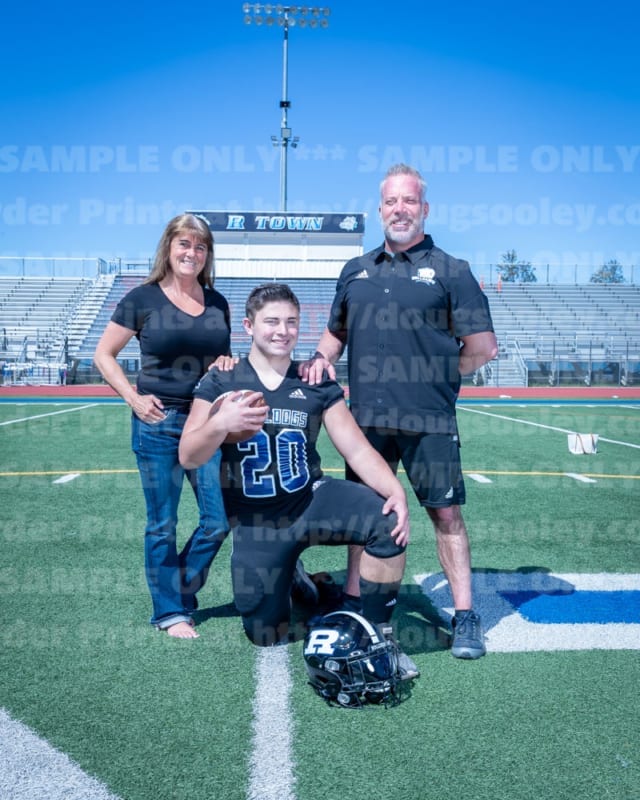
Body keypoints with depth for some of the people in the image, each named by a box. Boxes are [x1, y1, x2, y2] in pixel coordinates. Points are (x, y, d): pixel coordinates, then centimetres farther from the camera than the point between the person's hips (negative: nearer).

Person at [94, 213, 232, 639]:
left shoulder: (217, 303, 8)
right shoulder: (143, 298, -3)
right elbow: (104, 354, 2)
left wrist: (228, 365, -3)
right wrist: (133, 397, -9)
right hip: (158, 424, -4)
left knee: (218, 520, 6)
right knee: (163, 525, 6)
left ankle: (182, 593, 29)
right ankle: (169, 613, 23)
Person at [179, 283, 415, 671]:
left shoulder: (317, 384, -3)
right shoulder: (221, 381, -6)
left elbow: (358, 449, -6)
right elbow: (189, 458, -11)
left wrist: (396, 491, -24)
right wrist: (220, 424, -33)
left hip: (313, 500, 1)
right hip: (254, 523, 0)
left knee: (390, 523, -28)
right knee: (266, 635, 5)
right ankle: (291, 582, 39)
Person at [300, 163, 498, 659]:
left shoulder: (450, 271, 1)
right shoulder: (356, 271, 14)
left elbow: (483, 347, -1)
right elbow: (336, 332, 24)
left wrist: (435, 378, 3)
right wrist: (322, 360, 4)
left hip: (429, 422, -4)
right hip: (366, 417, 4)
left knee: (446, 512, 1)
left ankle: (465, 618, 12)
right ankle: (353, 602, 26)